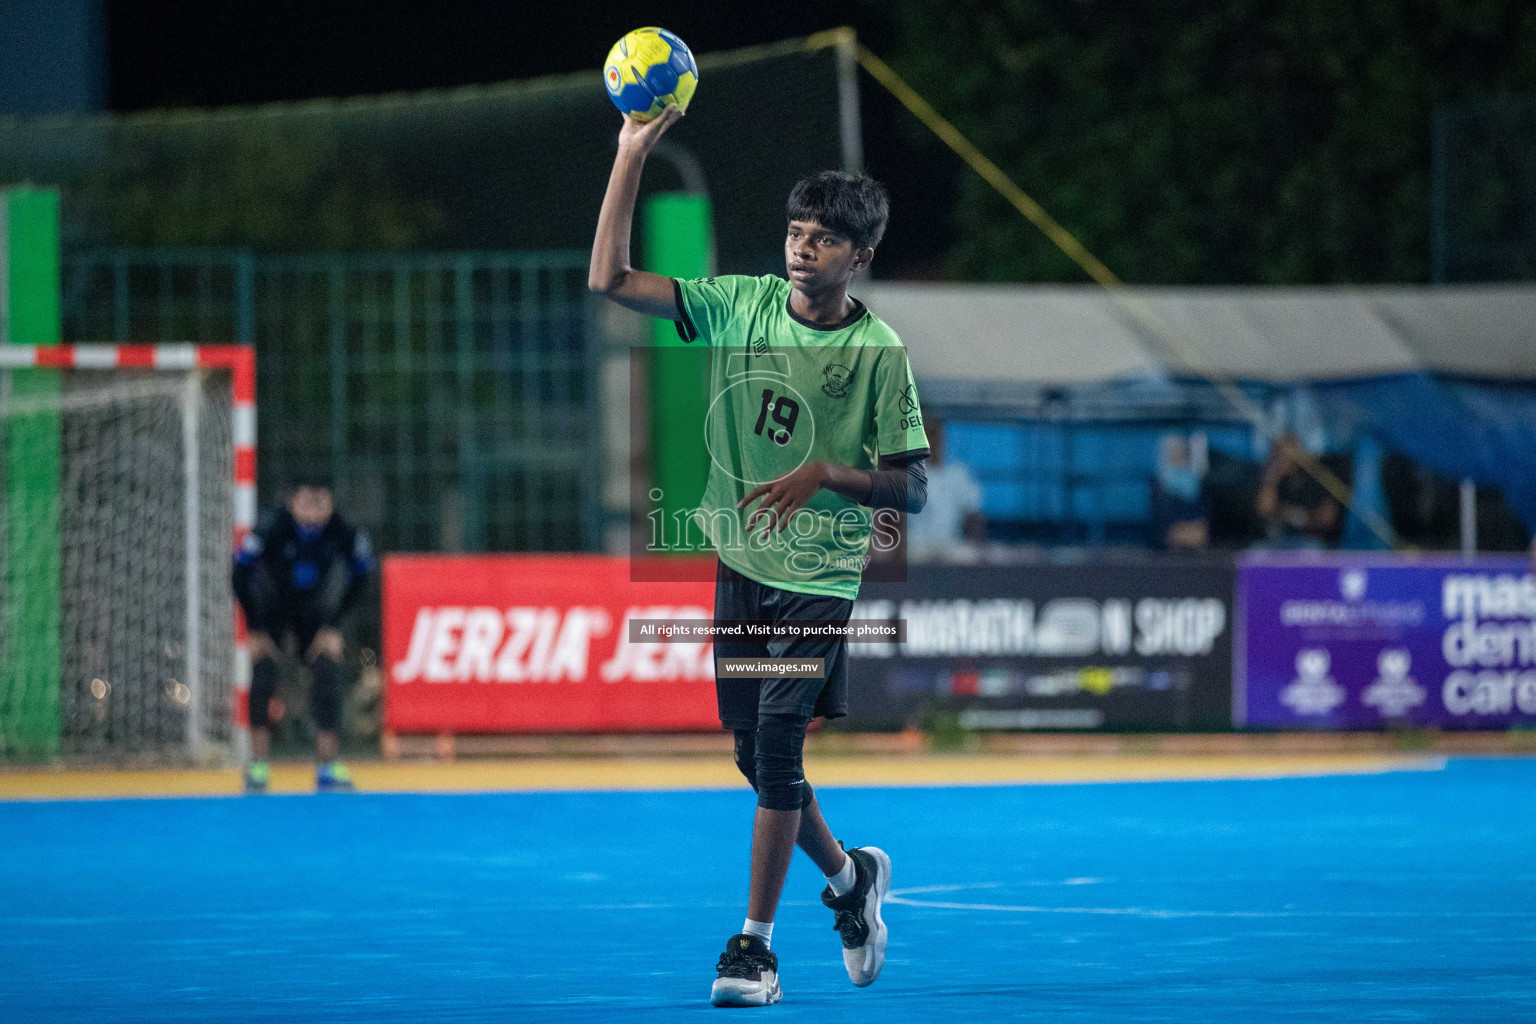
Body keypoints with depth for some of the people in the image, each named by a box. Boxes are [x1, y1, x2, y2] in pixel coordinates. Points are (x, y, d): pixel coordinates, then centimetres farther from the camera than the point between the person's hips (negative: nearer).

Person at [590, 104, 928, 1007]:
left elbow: (911, 489, -6)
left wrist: (825, 473, -22)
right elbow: (610, 280, -6)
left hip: (821, 574, -4)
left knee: (777, 746, -14)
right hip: (740, 561, 4)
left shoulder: (878, 352, -9)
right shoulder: (740, 304, 0)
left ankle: (756, 944, -7)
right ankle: (850, 878, 36)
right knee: (760, 758, 10)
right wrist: (633, 154, -12)